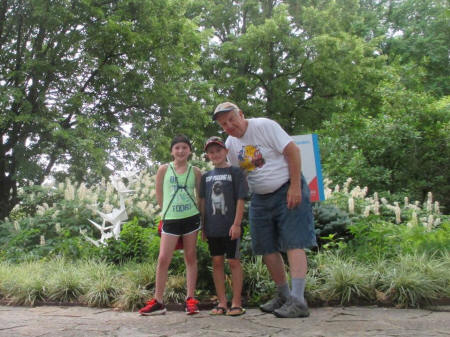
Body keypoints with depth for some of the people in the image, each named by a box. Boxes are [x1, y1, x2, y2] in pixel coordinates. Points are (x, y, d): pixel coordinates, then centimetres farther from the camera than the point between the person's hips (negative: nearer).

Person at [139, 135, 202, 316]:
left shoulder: (195, 171, 5)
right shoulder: (164, 169, 2)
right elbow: (159, 196, 8)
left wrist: (201, 216, 6)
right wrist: (168, 211, 9)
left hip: (191, 218, 1)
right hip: (170, 219, -1)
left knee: (191, 258, 6)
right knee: (163, 259, -3)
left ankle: (190, 299, 13)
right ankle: (158, 302, 6)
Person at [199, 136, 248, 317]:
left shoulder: (235, 172, -1)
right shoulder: (206, 176, 12)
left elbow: (240, 199, -6)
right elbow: (202, 202, 13)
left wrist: (237, 223, -12)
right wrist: (202, 226, 9)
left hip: (230, 227, -4)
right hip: (212, 227, 4)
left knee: (233, 261, 1)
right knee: (217, 262, 8)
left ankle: (236, 302, 9)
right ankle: (222, 302, 17)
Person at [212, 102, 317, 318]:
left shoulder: (264, 126, -11)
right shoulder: (230, 144, 7)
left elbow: (293, 151, -15)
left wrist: (295, 187, -20)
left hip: (287, 190, -7)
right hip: (260, 198, 7)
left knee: (293, 243, -12)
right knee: (267, 249, 7)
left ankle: (298, 300, -14)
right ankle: (283, 295, 21)